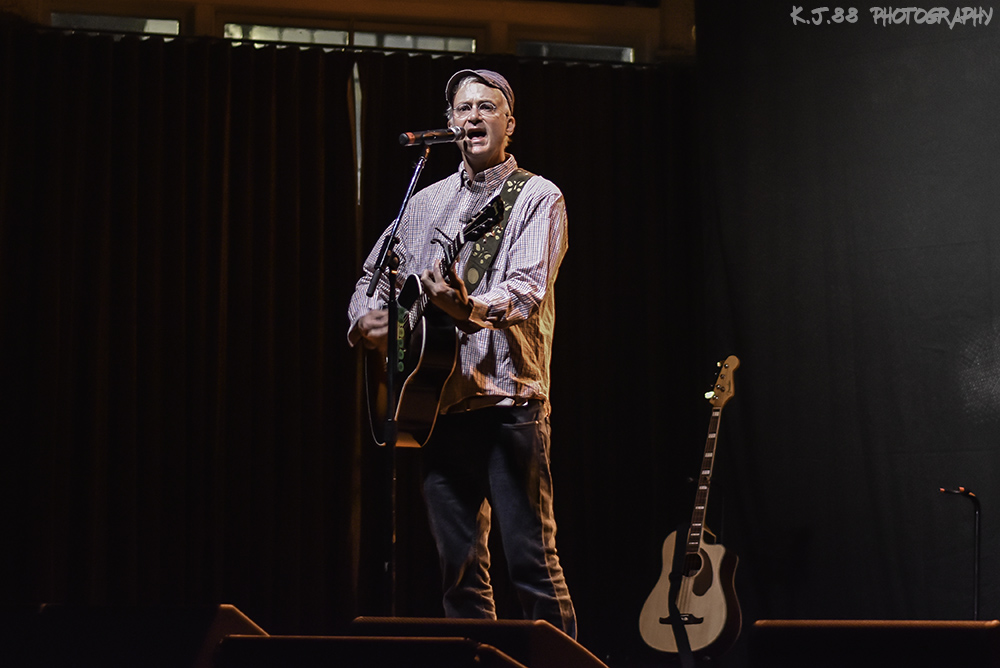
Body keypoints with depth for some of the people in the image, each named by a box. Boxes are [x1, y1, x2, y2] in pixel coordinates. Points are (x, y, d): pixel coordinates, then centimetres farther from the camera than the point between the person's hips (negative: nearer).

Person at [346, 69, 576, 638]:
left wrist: (470, 306, -35)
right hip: (440, 400, 5)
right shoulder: (426, 203, 19)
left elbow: (528, 290, -14)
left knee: (532, 558, -8)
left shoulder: (538, 198, 1)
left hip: (511, 401, -5)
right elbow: (375, 275, 24)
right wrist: (366, 318, 1)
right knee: (460, 562, 7)